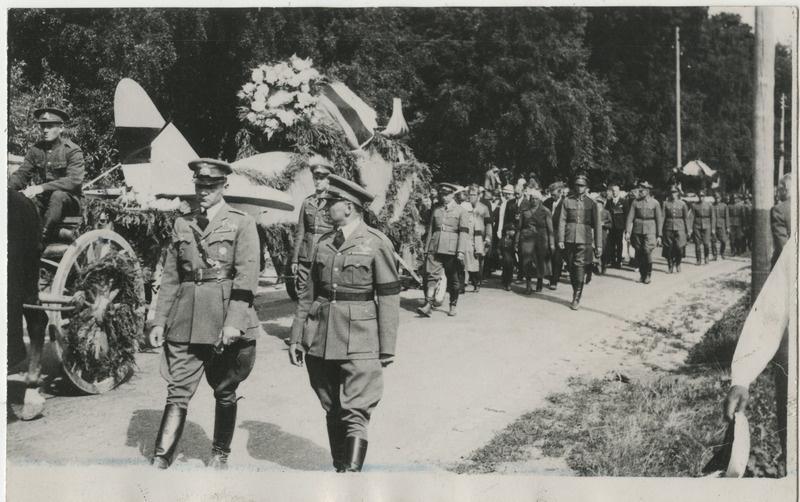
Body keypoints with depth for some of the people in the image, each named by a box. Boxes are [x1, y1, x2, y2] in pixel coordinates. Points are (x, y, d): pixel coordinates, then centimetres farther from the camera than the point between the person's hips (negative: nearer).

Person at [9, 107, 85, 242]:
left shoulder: (72, 150, -9)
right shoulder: (36, 150, 7)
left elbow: (74, 180, -22)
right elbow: (21, 174, 6)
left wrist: (41, 188, -32)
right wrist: (8, 186, -18)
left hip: (69, 199, -4)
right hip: (45, 198, 5)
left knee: (58, 195, -37)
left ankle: (42, 239, -35)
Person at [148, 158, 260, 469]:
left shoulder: (242, 224, 0)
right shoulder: (182, 224, 13)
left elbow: (246, 276, -8)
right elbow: (170, 277, 13)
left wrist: (234, 321, -17)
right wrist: (160, 321, 7)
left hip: (225, 320, -2)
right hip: (185, 322, 3)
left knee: (224, 393, 10)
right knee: (177, 393, -2)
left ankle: (220, 455, 25)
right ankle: (160, 462, -3)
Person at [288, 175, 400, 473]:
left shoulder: (377, 244, -5)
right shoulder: (323, 244, 10)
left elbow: (389, 297, -5)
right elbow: (309, 293, 14)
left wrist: (387, 348, -6)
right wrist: (296, 337, 10)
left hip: (360, 342, -5)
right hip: (320, 341, 5)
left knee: (355, 414, -8)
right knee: (332, 412, 13)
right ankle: (338, 468, 25)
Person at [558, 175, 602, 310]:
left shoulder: (592, 203, 5)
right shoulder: (567, 201, 8)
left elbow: (597, 225, 6)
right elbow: (562, 221, 4)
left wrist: (599, 245, 2)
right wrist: (560, 239, -5)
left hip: (584, 240, -2)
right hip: (569, 239, 2)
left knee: (579, 267, -9)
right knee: (571, 268, 7)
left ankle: (577, 298, -4)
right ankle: (575, 291, 24)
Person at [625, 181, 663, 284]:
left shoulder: (655, 203, 2)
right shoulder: (635, 202, 5)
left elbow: (659, 220, 5)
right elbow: (630, 217, 1)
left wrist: (659, 236, 2)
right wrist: (627, 231, -9)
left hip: (650, 230, -2)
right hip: (637, 230, 2)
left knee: (647, 251, -15)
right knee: (639, 253, 5)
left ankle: (647, 275, -2)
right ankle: (642, 274, 19)